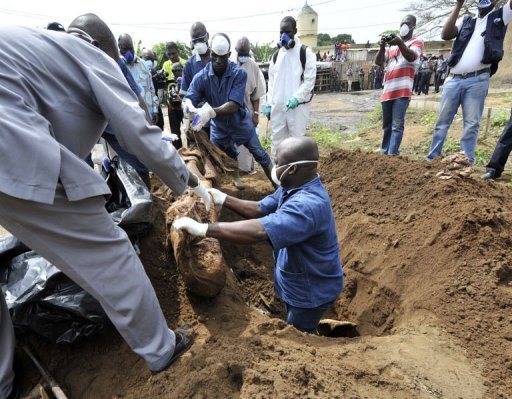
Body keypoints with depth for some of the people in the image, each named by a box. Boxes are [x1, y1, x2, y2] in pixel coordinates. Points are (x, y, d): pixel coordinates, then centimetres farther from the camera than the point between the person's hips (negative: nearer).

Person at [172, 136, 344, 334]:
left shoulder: (308, 204, -40)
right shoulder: (293, 186, -6)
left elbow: (259, 231, -50)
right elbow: (259, 210, -1)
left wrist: (202, 228, -47)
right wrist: (223, 199, -12)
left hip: (311, 289, -9)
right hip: (296, 281, 9)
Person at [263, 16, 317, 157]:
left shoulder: (305, 52, -2)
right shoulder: (276, 55, 14)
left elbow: (310, 80, -7)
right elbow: (272, 81, 14)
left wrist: (296, 98, -19)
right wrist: (268, 103, 5)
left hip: (298, 106, -5)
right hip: (277, 106, 5)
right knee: (277, 139, 9)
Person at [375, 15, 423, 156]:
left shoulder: (416, 42, 9)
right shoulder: (392, 44, 23)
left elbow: (411, 57, -13)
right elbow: (378, 62, 10)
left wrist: (400, 43, -29)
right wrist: (382, 47, -9)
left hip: (402, 90, -5)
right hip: (387, 90, 5)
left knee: (397, 125, -12)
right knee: (387, 125, 11)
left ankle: (392, 154, -14)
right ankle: (384, 152, 19)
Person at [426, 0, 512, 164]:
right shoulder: (465, 20, 20)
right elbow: (445, 35, 3)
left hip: (477, 80, -2)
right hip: (453, 79, 2)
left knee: (471, 124, -5)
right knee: (442, 121, 2)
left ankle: (467, 163, -4)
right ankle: (432, 157, 8)